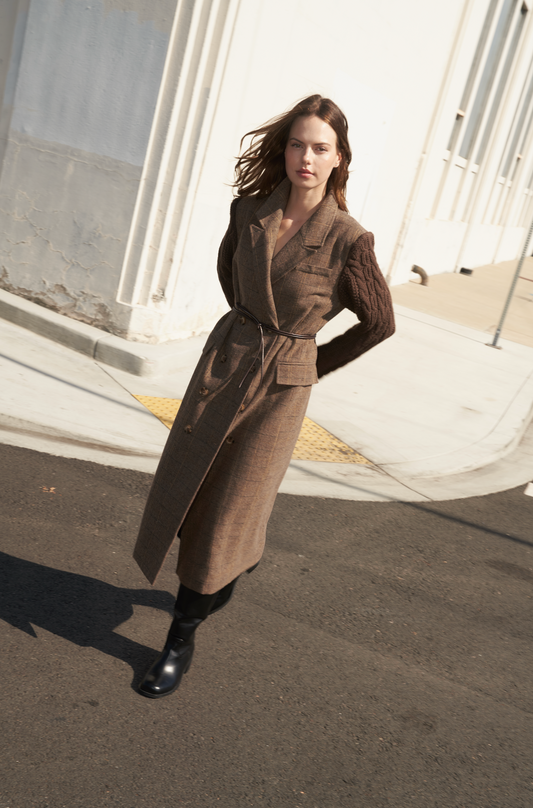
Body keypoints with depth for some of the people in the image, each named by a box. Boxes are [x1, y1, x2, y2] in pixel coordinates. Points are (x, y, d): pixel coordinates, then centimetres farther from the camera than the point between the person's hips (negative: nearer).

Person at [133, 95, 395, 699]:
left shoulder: (348, 240, -16)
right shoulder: (250, 211, -4)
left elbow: (379, 322, -2)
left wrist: (316, 365, 5)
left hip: (281, 384, -4)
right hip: (223, 358, 5)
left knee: (227, 511, 4)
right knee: (185, 488, 15)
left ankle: (181, 639, 22)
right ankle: (226, 575, 46)